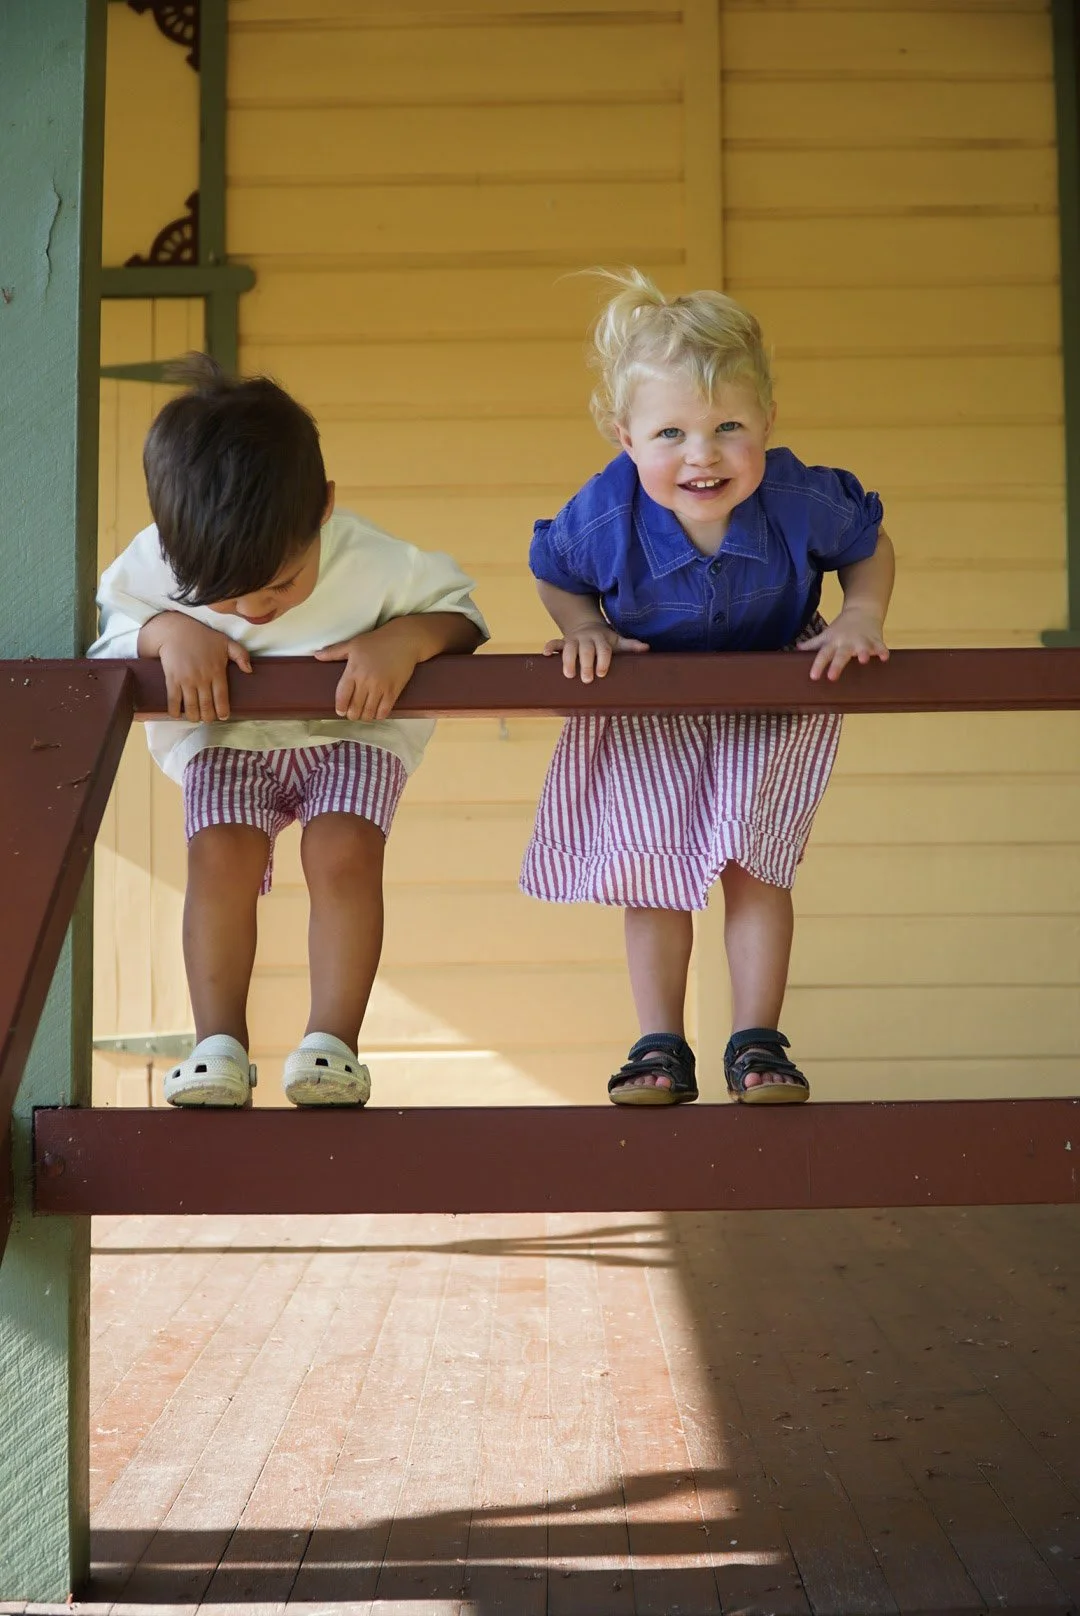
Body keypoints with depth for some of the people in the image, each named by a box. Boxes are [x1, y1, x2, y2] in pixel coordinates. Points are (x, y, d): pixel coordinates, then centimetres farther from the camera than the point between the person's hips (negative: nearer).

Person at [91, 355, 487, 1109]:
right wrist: (166, 631, -31)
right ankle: (220, 1045, -11)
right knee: (220, 856, -22)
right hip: (223, 734, 2)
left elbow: (460, 609, -16)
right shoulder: (156, 565, -24)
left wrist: (406, 638, -38)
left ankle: (332, 1044, -14)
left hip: (350, 732, -1)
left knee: (343, 854, -25)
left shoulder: (374, 565, -30)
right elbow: (111, 630, -8)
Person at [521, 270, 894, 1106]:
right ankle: (661, 1045, 10)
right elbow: (554, 575, -1)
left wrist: (860, 617, -18)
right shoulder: (603, 518, -27)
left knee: (753, 860, -7)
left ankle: (757, 1043, 7)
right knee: (652, 862, -4)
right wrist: (584, 627, -20)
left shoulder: (802, 502, -26)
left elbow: (870, 545, -2)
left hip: (770, 705, 0)